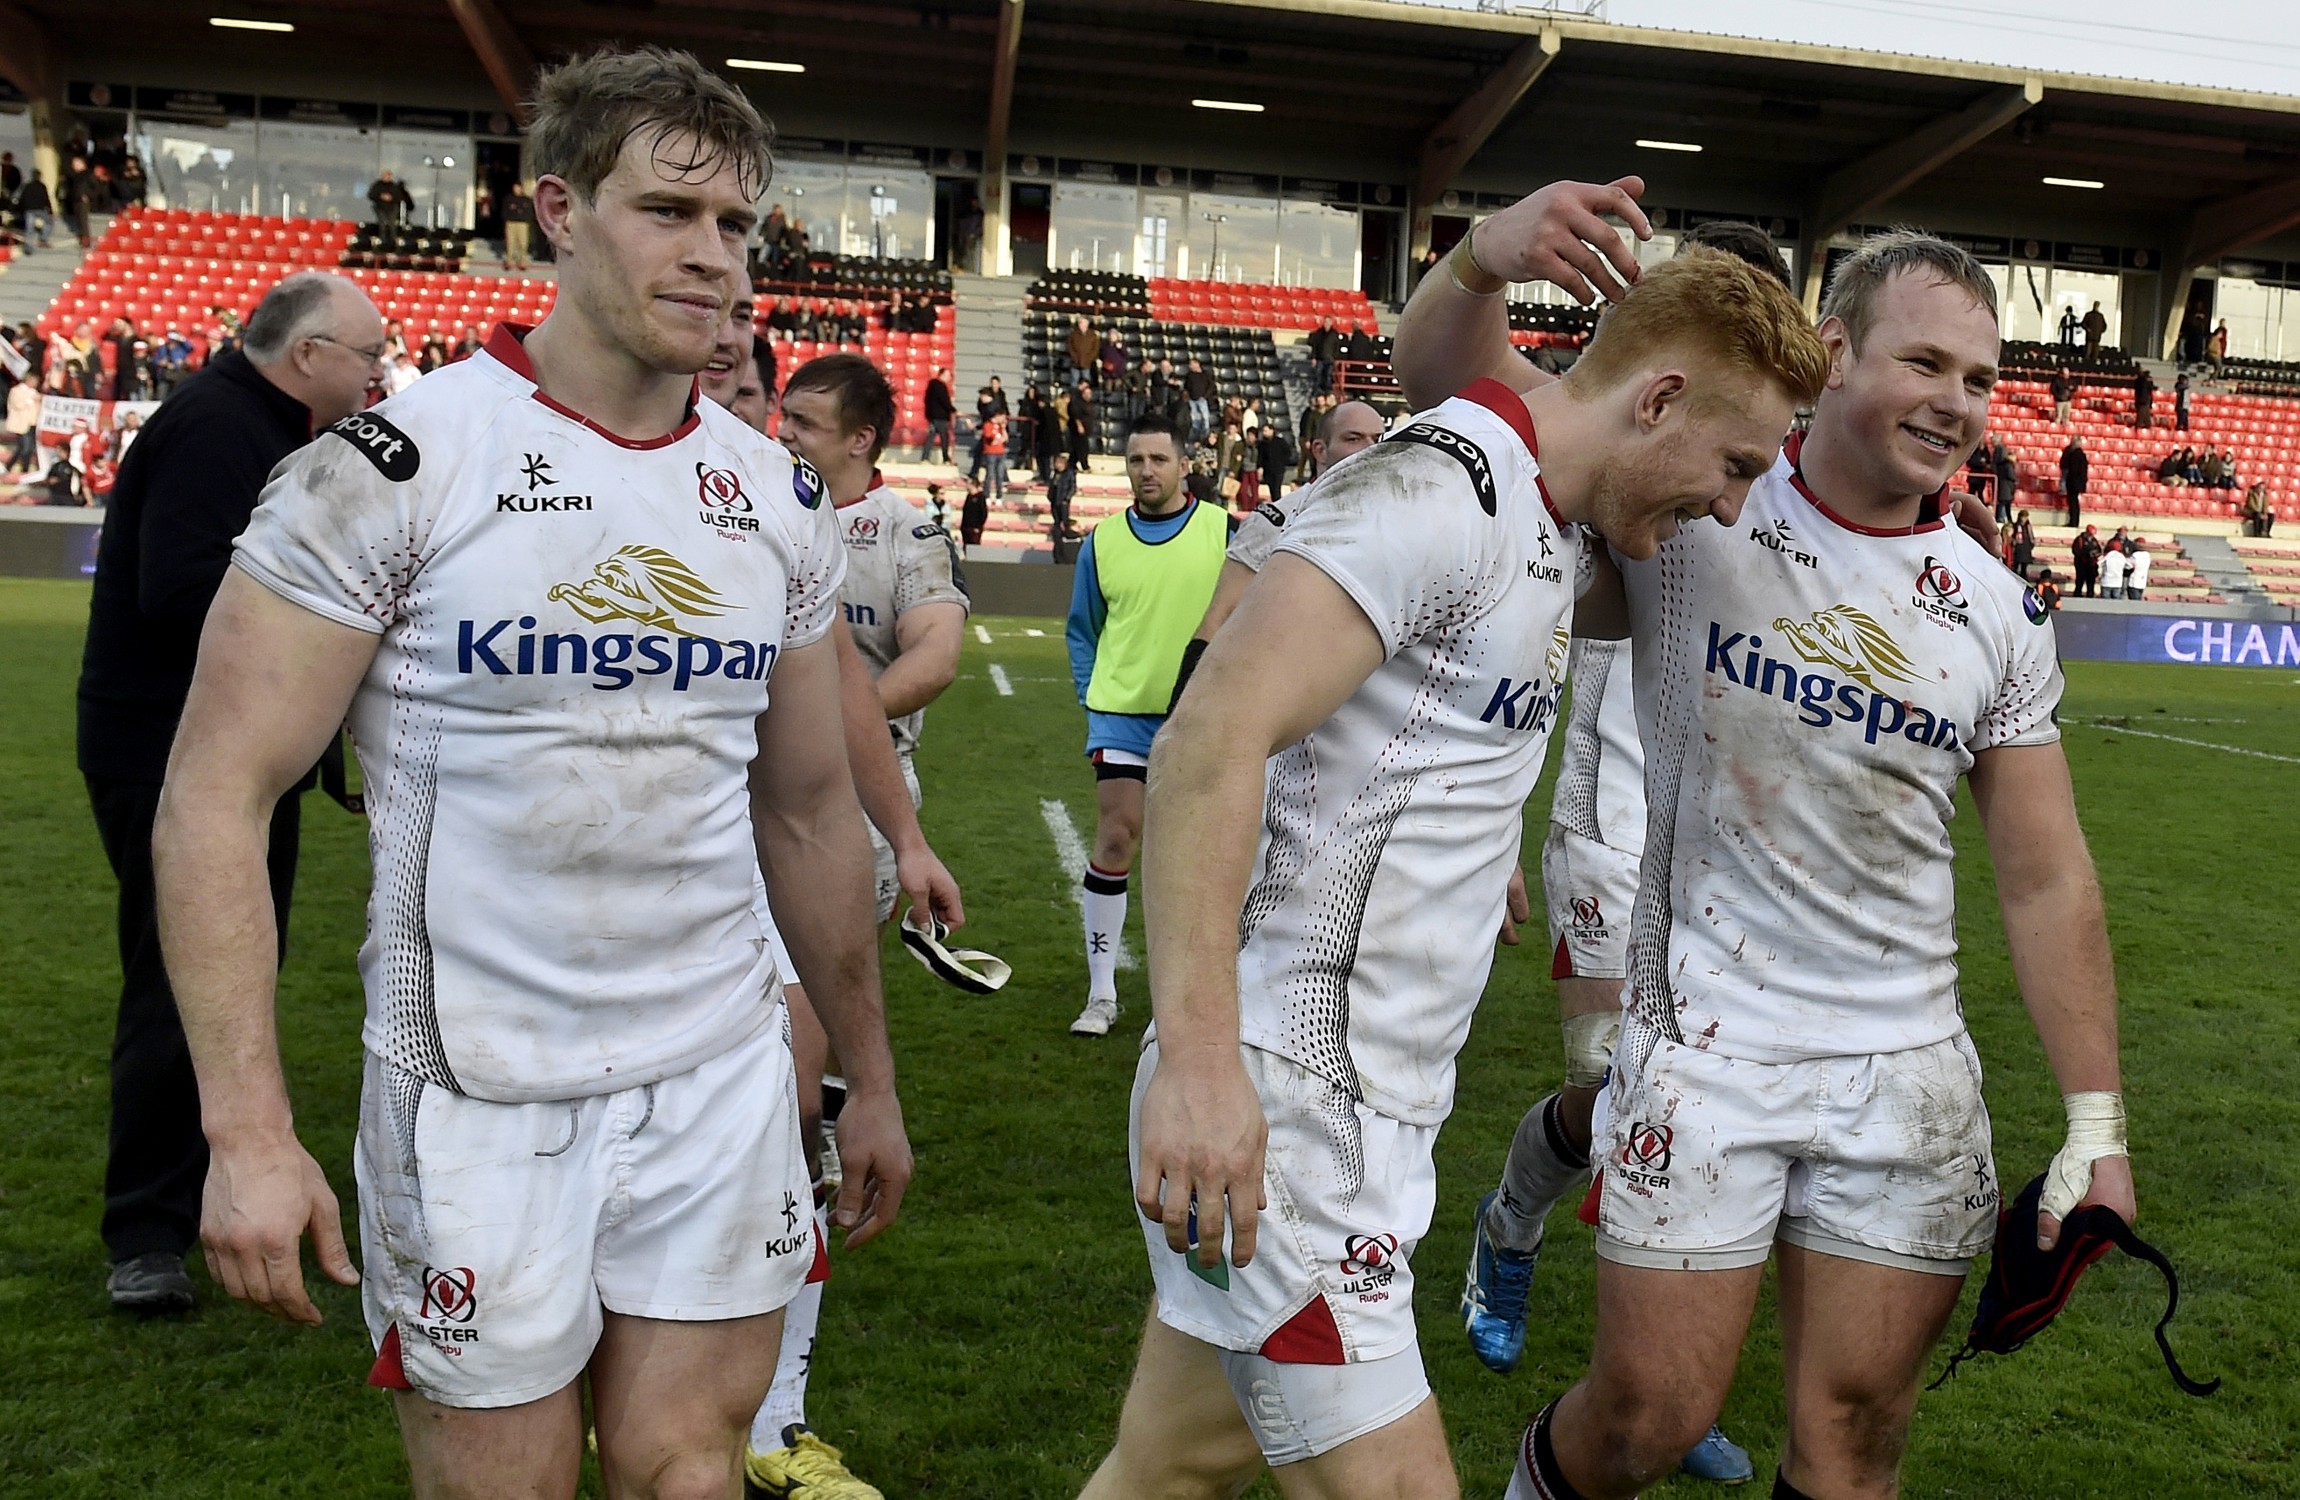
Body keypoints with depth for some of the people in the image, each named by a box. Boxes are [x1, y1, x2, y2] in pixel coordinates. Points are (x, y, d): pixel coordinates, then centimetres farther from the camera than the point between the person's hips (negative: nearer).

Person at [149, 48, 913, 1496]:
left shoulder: (781, 498, 5)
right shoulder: (401, 464, -10)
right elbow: (216, 797, -10)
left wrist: (870, 1076, 15)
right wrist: (249, 1125, -17)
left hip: (725, 1077, 4)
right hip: (482, 1092, -3)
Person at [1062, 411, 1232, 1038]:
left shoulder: (1222, 532, 1)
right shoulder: (1102, 540, 6)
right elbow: (1081, 630, 15)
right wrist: (1090, 697, 4)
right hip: (1121, 712, 0)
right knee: (1114, 841, -6)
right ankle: (1101, 993, 3)